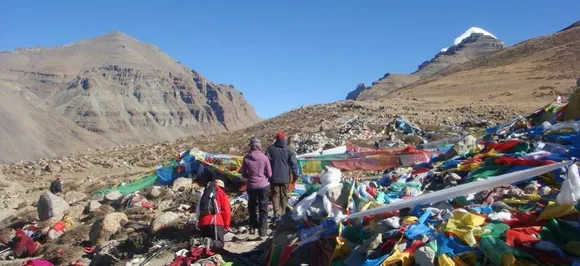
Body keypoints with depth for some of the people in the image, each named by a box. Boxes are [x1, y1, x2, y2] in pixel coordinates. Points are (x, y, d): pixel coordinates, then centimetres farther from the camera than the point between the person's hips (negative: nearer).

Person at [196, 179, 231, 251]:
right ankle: (210, 243, -30)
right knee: (220, 244, 2)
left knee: (205, 244, 21)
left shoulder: (203, 194, 26)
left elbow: (198, 210, 24)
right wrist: (226, 226, 12)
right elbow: (226, 211, 4)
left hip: (202, 222, 5)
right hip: (215, 222, -5)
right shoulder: (221, 193, 13)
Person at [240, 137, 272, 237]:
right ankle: (262, 230, 8)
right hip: (263, 185, -1)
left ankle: (252, 227, 18)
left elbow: (243, 175, 0)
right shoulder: (264, 158, -10)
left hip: (251, 186, 1)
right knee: (263, 209, 10)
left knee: (252, 207, 20)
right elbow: (269, 174, -4)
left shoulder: (246, 158, -8)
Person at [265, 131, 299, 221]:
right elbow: (293, 163, -2)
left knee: (275, 195, 2)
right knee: (284, 195, 13)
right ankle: (282, 212, 18)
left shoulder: (270, 149, -1)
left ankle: (277, 213, -11)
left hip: (274, 177, -1)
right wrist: (295, 175, 6)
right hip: (285, 177, 1)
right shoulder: (289, 149, -2)